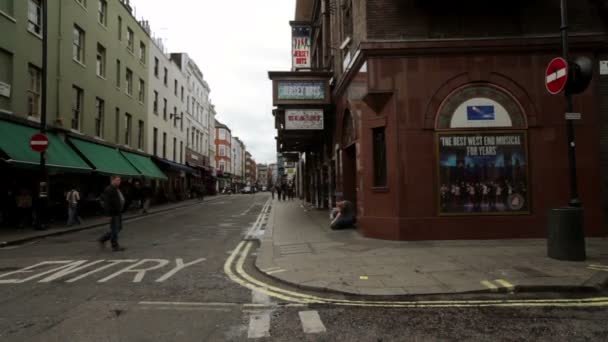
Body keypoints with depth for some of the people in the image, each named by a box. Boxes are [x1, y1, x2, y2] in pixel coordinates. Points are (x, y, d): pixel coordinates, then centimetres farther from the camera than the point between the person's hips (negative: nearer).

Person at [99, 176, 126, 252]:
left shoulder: (117, 189, 15)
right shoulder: (109, 190, -16)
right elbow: (107, 203, -21)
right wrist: (110, 214, -23)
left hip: (118, 212, 10)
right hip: (113, 214, -10)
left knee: (119, 228, 16)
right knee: (114, 230, -1)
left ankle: (103, 239, 28)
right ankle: (115, 246, 9)